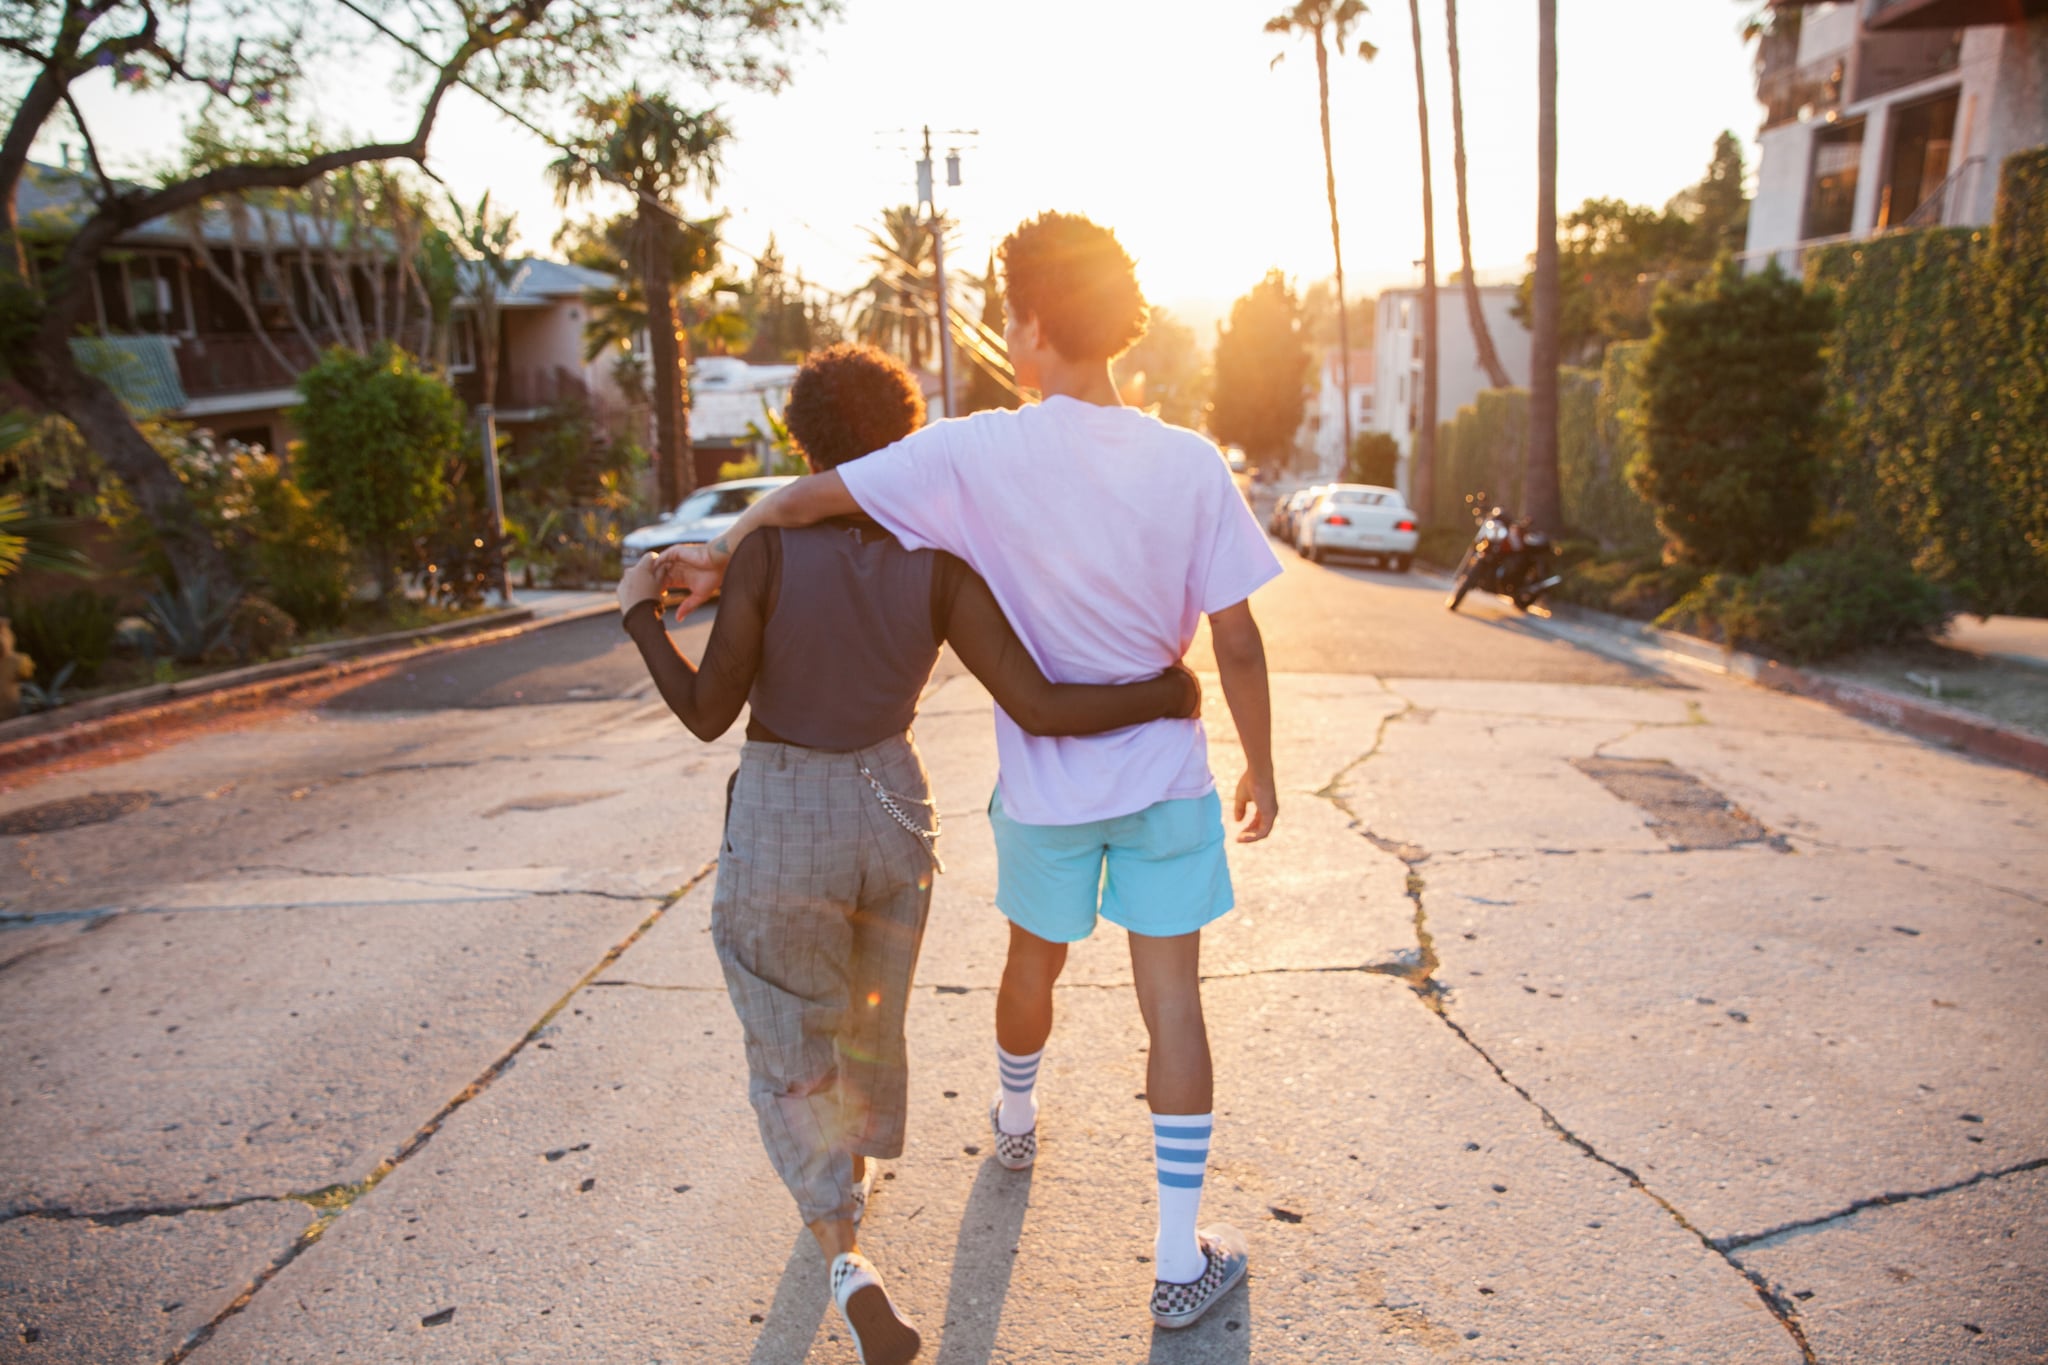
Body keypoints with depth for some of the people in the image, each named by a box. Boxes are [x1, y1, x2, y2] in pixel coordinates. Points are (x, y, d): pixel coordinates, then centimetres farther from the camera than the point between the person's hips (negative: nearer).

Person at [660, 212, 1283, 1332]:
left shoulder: (978, 455, -15)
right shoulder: (1190, 464, -10)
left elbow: (809, 496, -16)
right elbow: (1238, 646, -8)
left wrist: (723, 551, 0)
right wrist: (1261, 768, 4)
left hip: (1046, 784, 0)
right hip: (1166, 776, 0)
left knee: (1034, 964, 25)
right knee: (1172, 1000, 7)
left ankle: (1014, 1124, 54)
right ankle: (1181, 1260, 15)